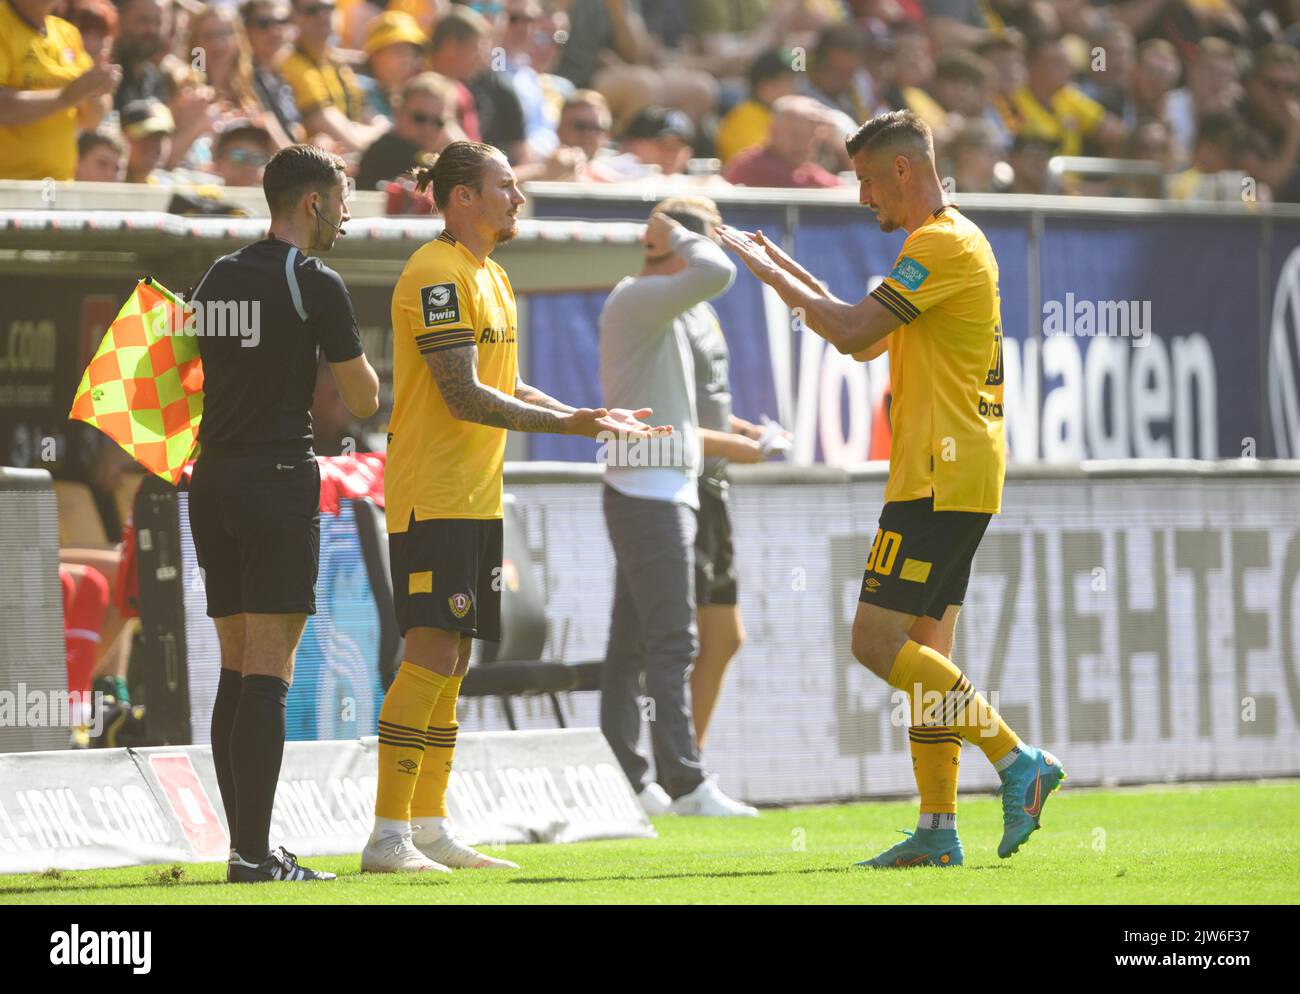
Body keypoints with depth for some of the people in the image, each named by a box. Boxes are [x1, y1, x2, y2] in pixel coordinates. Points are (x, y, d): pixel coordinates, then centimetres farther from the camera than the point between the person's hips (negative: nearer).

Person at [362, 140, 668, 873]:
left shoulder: (490, 277, 18)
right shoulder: (437, 275, -14)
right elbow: (464, 396, -19)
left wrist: (598, 419, 18)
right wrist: (566, 423, -18)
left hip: (477, 497, 10)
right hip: (432, 498, -10)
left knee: (452, 662, 10)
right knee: (432, 655, -14)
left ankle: (430, 828, 15)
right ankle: (388, 836, -14)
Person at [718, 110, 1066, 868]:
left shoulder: (943, 245, -13)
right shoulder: (949, 243, 20)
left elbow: (851, 332, -19)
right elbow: (867, 343, 25)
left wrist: (767, 271, -9)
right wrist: (789, 270, 20)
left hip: (941, 478, -10)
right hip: (952, 480, 10)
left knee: (878, 642, -13)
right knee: (922, 652, 9)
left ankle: (1018, 761, -14)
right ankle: (938, 828, 8)